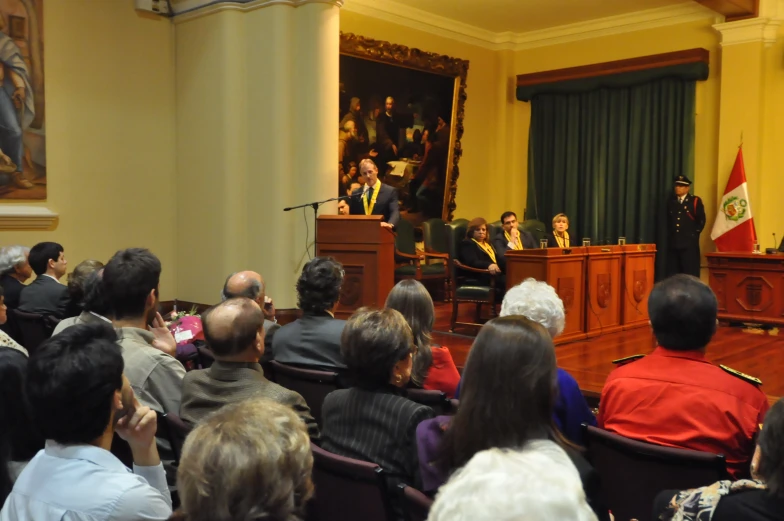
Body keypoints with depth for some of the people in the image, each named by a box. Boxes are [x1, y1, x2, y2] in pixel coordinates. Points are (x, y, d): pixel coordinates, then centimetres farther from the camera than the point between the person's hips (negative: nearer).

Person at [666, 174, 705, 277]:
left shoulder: (695, 201, 0)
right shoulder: (670, 200, 11)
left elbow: (701, 221, 3)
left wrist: (694, 234, -1)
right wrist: (670, 234, 12)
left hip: (689, 243, -4)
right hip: (673, 243, 4)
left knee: (690, 274, -3)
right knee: (672, 274, 4)